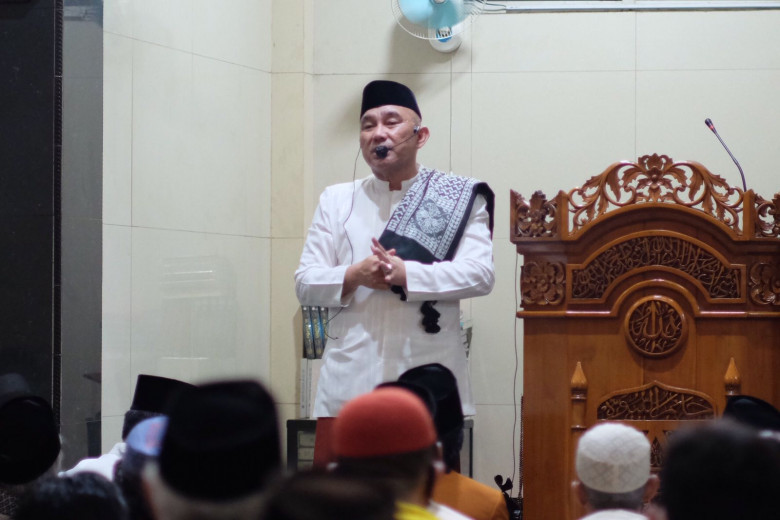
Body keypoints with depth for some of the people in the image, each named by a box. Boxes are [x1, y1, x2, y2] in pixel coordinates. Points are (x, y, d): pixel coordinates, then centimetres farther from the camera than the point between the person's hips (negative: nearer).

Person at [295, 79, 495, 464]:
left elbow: (479, 274, -4)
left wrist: (406, 275, -15)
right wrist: (354, 276, -9)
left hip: (429, 384, -2)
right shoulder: (336, 200, 17)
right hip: (349, 385, 2)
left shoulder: (458, 200, 9)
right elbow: (306, 283, 11)